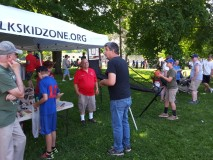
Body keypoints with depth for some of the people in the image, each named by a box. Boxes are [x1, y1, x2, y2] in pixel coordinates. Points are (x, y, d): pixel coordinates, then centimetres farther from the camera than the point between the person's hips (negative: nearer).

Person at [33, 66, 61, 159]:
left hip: (46, 110, -7)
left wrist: (36, 104, -8)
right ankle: (53, 148, 34)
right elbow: (58, 95, 14)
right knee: (53, 129, 19)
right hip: (53, 108, 8)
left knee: (47, 131, 3)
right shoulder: (53, 80, 7)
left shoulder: (42, 82, -16)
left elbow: (45, 98, -23)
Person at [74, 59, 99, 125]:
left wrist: (97, 88, 4)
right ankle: (82, 119, 20)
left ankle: (91, 117, 32)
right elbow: (75, 83, -8)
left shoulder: (92, 70, 5)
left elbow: (95, 81, 10)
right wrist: (77, 91, -12)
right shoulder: (78, 72, -7)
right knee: (82, 107, 5)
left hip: (91, 93, 4)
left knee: (91, 106, 14)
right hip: (82, 93, -4)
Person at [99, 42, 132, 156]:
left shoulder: (112, 62, -17)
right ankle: (126, 146, 33)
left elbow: (111, 82, -27)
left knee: (117, 125, 6)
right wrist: (106, 82, 16)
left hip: (118, 99, -9)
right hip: (127, 97, 9)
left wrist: (102, 82, -7)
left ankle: (118, 149, 21)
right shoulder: (123, 61, 11)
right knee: (125, 122, 20)